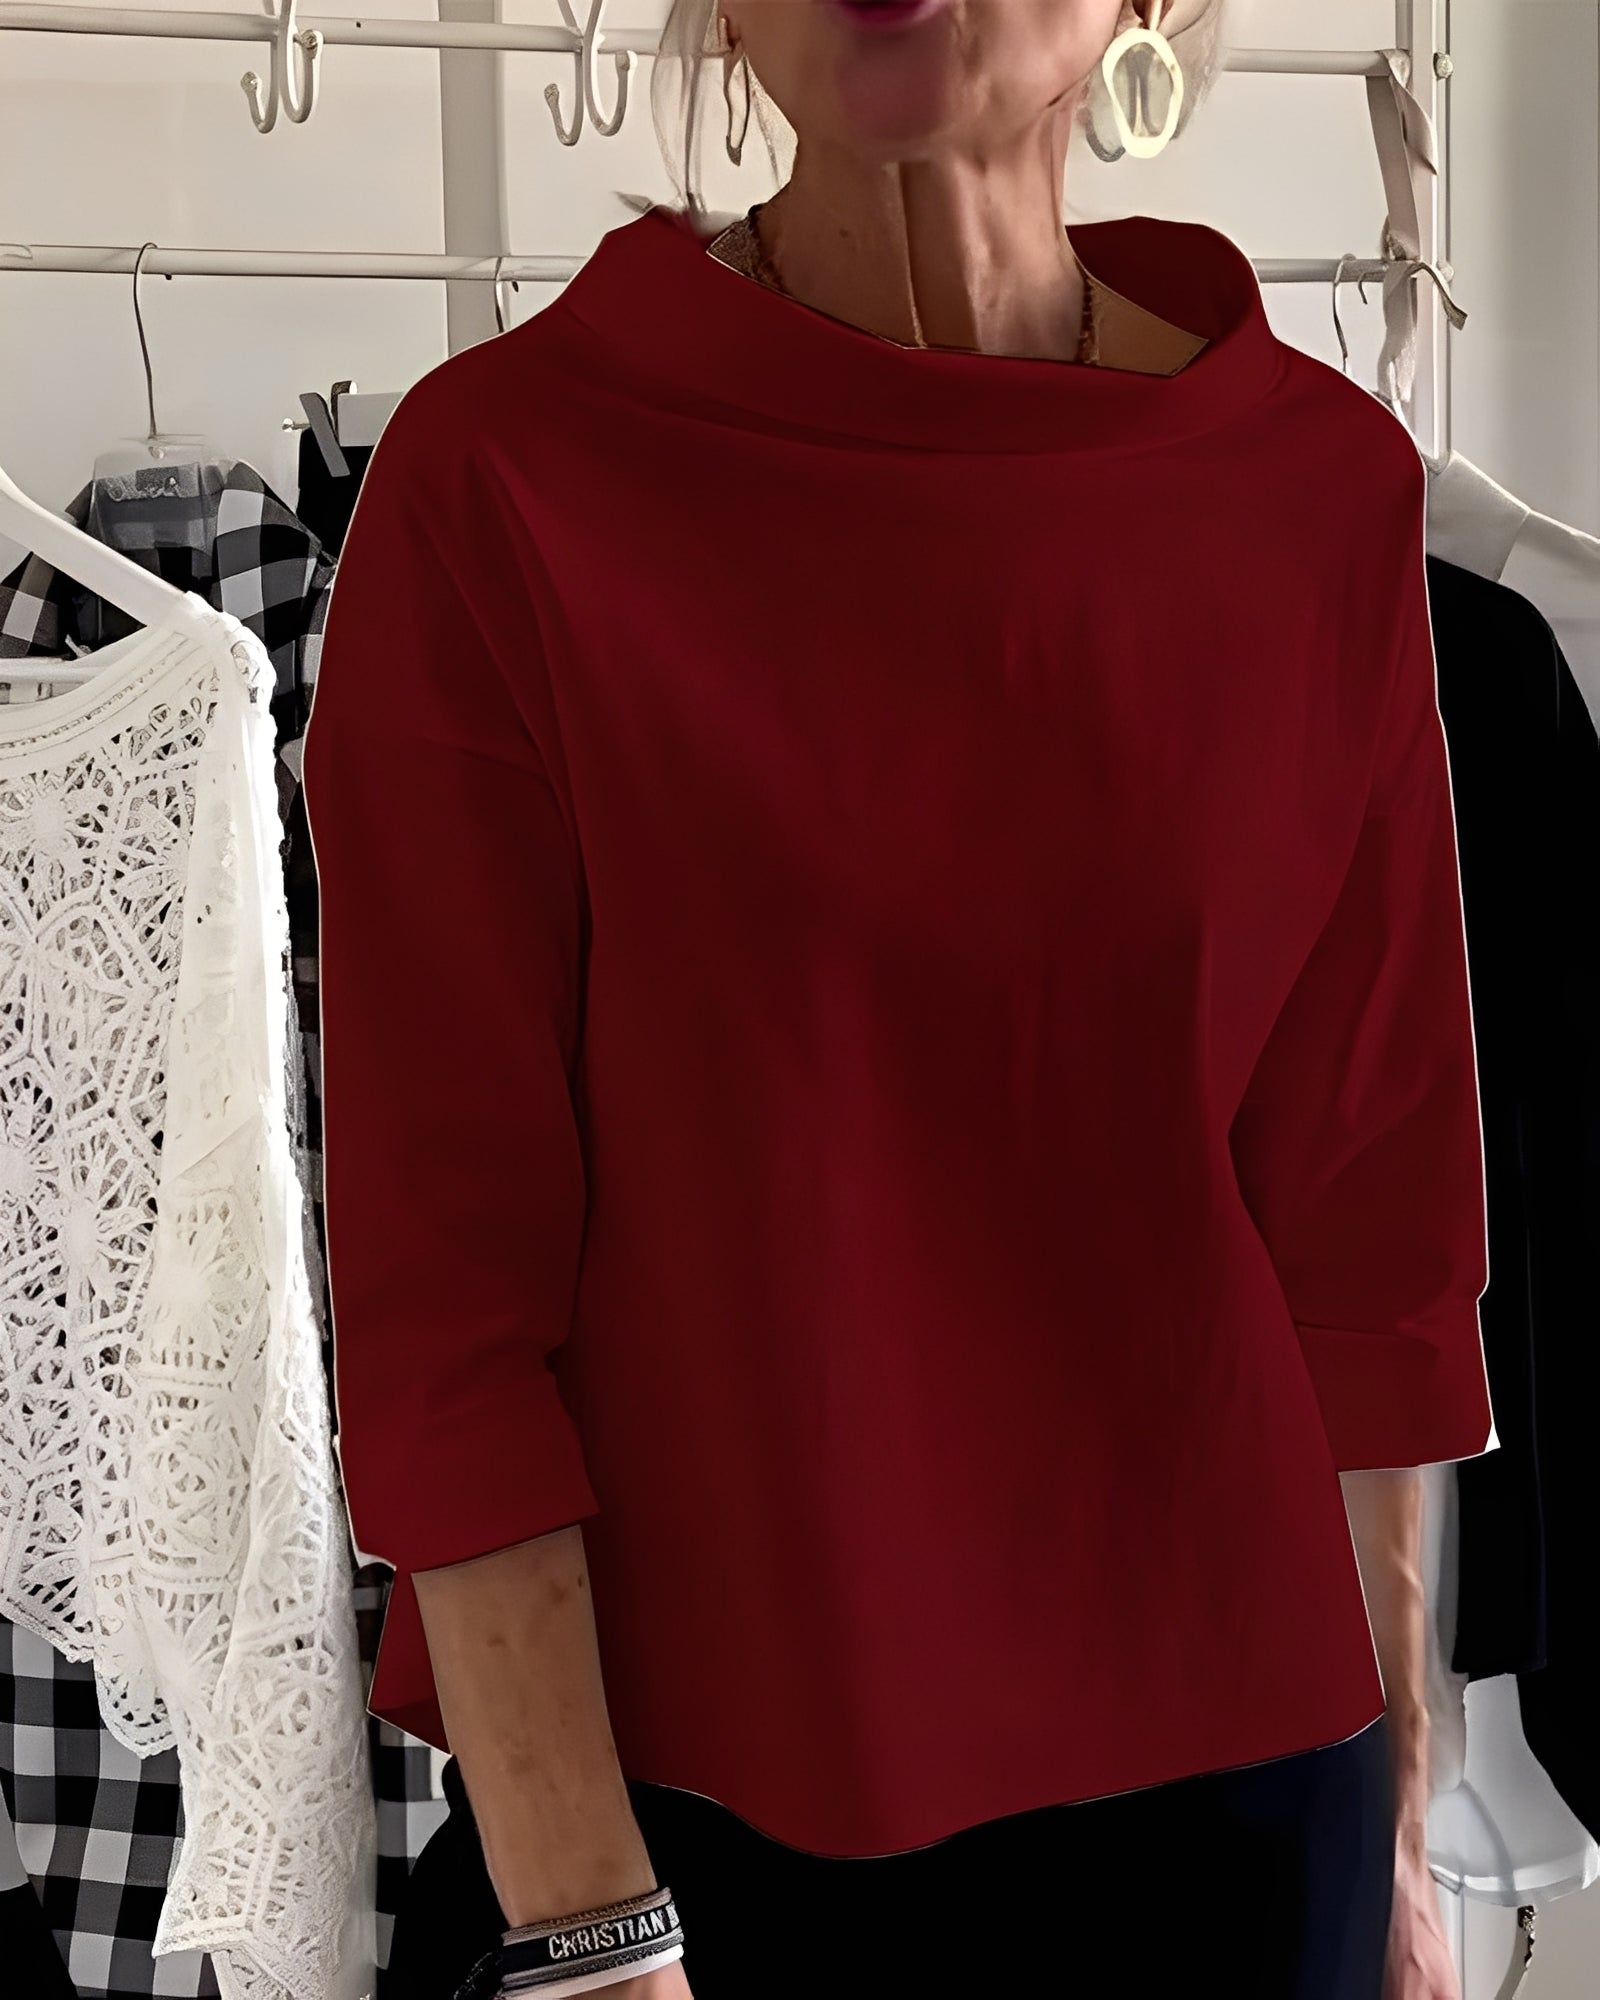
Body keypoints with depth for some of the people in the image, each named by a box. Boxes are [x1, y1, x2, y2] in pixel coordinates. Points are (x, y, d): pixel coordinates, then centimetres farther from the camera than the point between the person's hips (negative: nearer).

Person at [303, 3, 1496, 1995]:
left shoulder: (1325, 485, -3)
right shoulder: (501, 473, -10)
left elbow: (1367, 1212, 2)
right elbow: (440, 1251, -10)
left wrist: (1388, 1825, 6)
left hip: (1215, 1771, 3)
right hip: (658, 1793, -2)